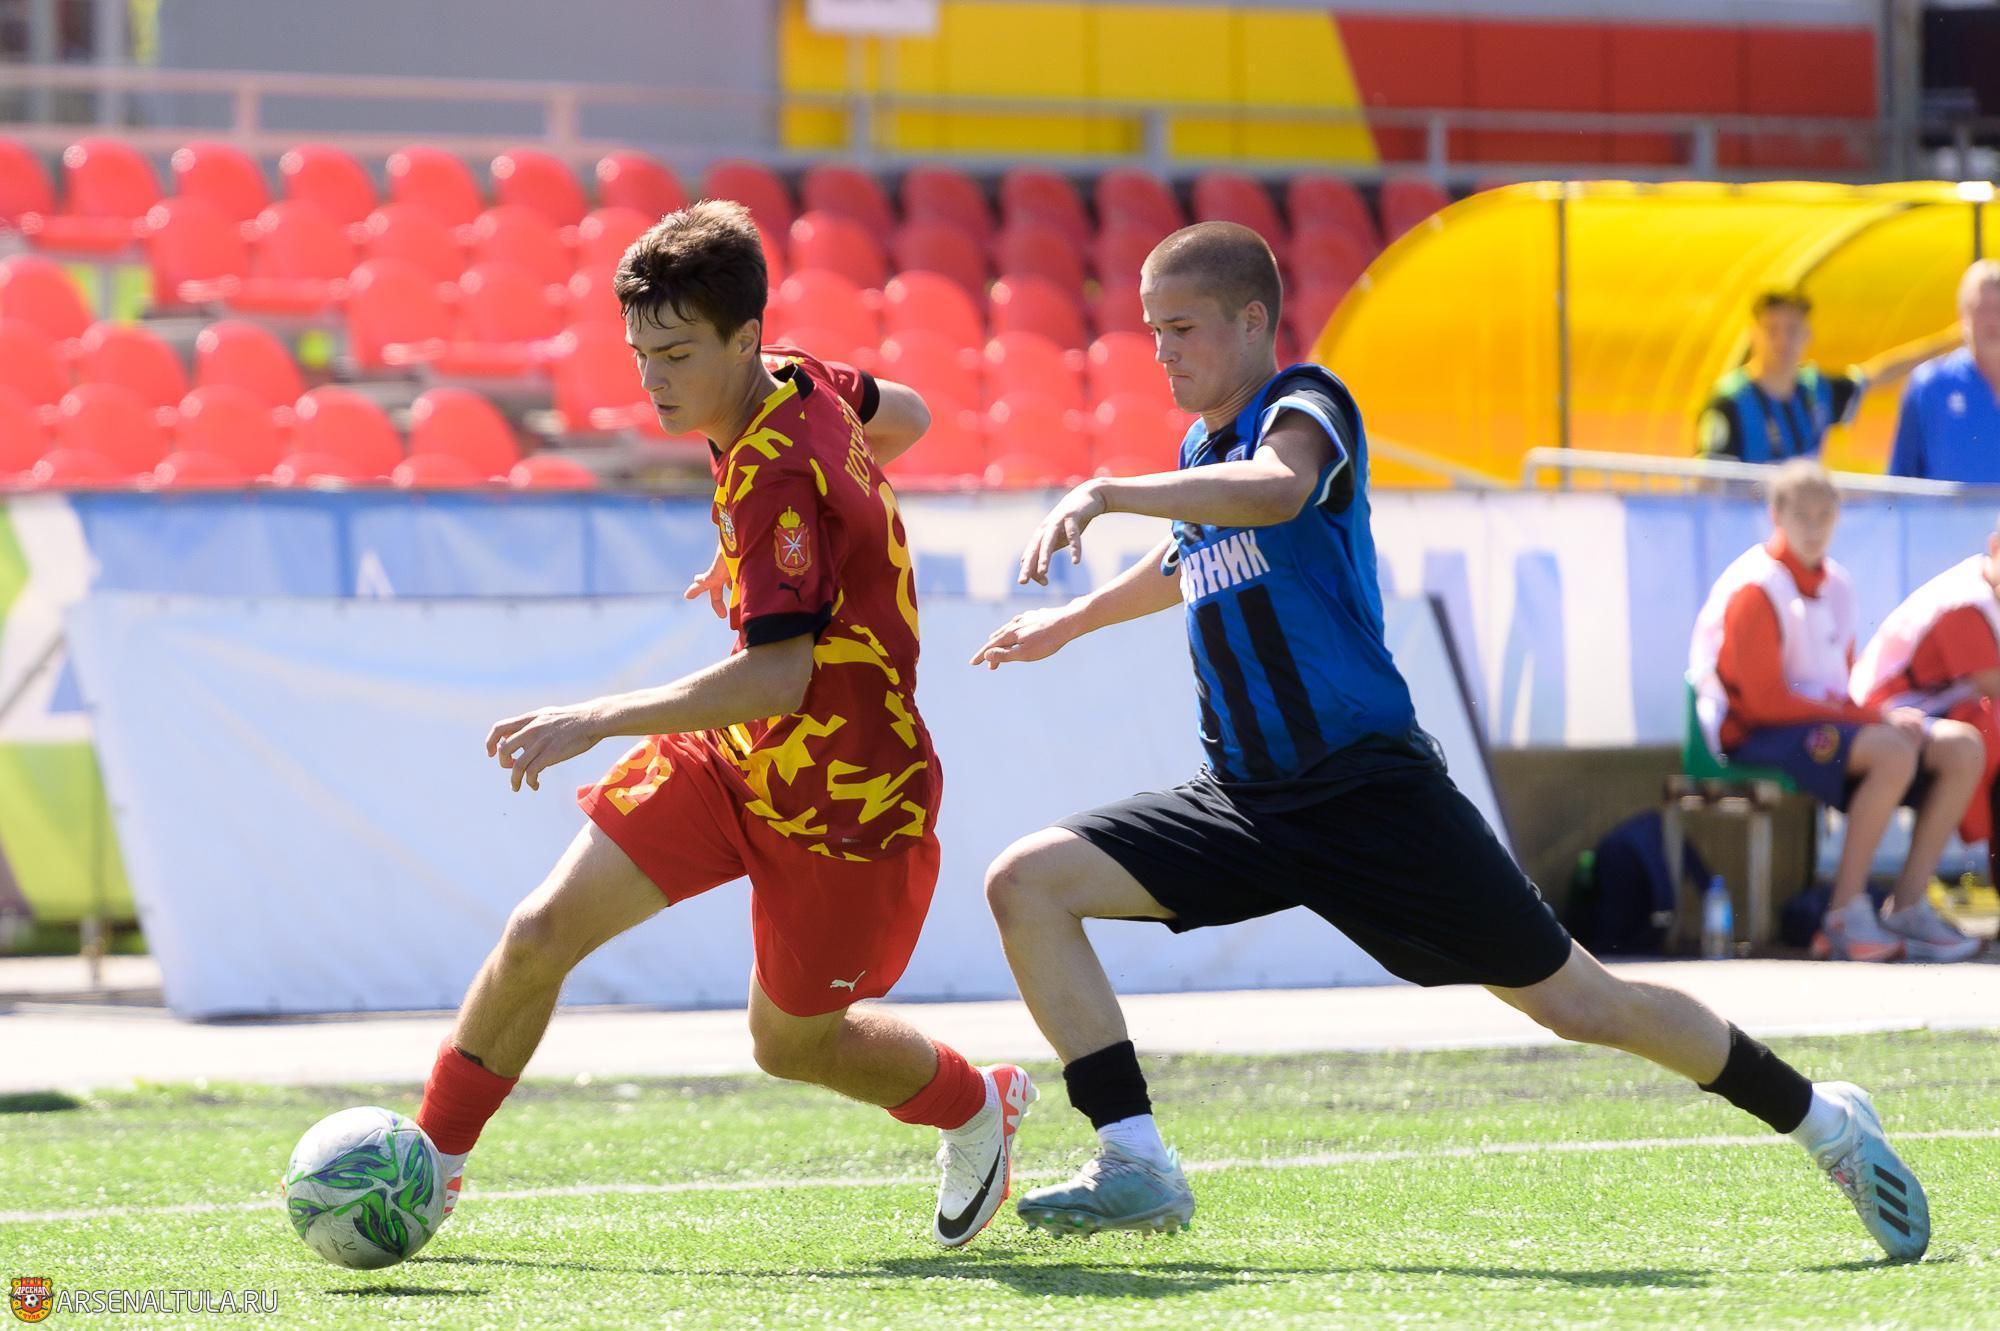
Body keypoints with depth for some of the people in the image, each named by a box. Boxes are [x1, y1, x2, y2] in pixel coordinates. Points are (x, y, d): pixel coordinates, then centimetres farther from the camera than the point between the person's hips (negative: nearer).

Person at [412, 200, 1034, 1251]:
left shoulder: (778, 480, -29)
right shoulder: (797, 383, -3)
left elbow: (780, 673, -36)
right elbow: (902, 416, 19)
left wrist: (601, 720, -41)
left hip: (843, 801, -8)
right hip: (734, 760, 8)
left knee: (791, 1044, 11)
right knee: (540, 933, -5)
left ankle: (979, 1107, 40)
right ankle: (433, 1166, 6)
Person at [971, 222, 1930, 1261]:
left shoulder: (1305, 405, -8)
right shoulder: (1201, 452, 15)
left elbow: (1278, 489, -34)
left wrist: (1106, 496, -39)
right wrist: (1074, 621, 50)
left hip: (1370, 785, -7)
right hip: (1244, 804, 7)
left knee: (1572, 999, -2)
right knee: (1026, 882, -13)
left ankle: (1820, 1118, 17)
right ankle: (1136, 1166, -15)